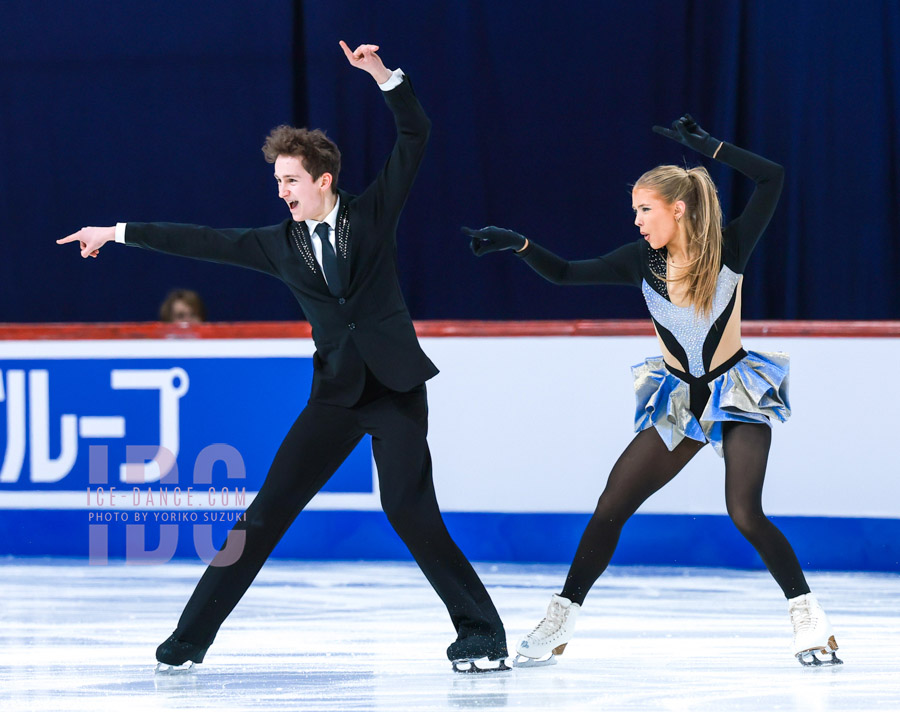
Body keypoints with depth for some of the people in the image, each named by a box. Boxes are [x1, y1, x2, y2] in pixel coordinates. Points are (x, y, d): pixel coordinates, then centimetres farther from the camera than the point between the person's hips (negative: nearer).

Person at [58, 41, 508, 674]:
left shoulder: (373, 213, 4)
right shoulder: (280, 245, 11)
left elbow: (415, 136, -3)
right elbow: (205, 242, 15)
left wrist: (385, 76, -17)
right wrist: (119, 233, 17)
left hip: (396, 388, -3)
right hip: (337, 395, 3)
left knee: (410, 510, -17)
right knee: (267, 513, -1)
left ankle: (482, 632, -6)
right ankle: (191, 638, 3)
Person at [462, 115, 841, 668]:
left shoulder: (729, 249, -13)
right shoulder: (643, 260, -3)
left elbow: (774, 178, -21)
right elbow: (565, 273, 2)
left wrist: (709, 146, -22)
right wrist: (516, 244, -12)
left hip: (738, 393, -4)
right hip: (678, 397, 4)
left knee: (745, 513, -20)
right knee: (611, 507, -1)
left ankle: (809, 617, -6)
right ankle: (562, 618, 10)